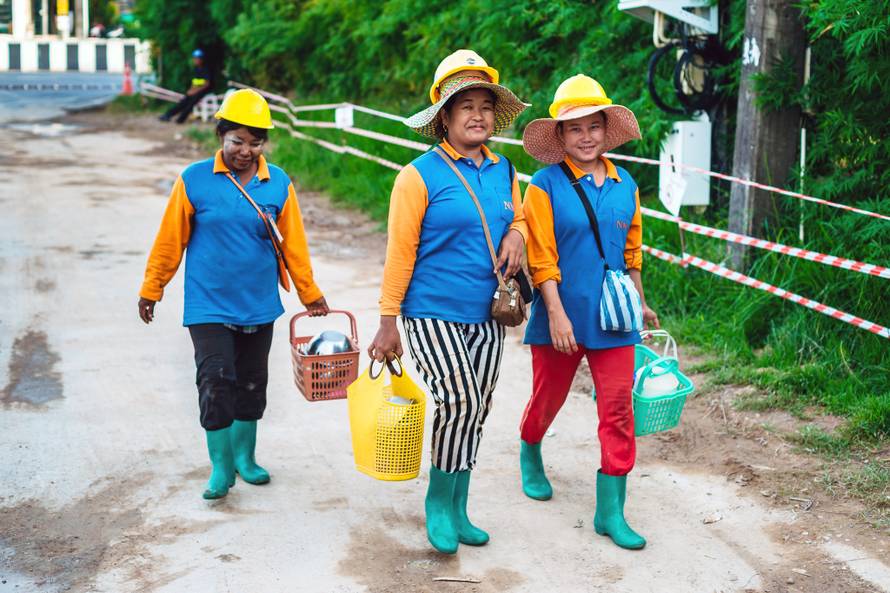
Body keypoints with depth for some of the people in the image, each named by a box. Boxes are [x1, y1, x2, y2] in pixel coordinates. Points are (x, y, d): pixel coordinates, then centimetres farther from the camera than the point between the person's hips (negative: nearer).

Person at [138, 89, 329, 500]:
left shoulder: (279, 184, -2)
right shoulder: (194, 181, -7)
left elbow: (293, 245, 6)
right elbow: (170, 240, 0)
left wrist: (311, 296, 11)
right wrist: (151, 291, 6)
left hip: (259, 306, 3)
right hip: (208, 306, -3)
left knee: (252, 383, 13)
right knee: (215, 382, -8)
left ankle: (244, 456, 31)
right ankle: (221, 467, 6)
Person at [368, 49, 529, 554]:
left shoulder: (503, 171, 8)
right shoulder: (421, 175, -9)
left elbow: (518, 217, 25)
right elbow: (400, 252, -8)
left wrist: (516, 233, 0)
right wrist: (389, 321, -8)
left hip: (486, 317, 6)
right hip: (432, 313, -6)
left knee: (476, 411, 9)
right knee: (460, 401, -18)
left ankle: (458, 510, 25)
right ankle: (438, 501, 5)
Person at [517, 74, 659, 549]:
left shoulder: (625, 186, 5)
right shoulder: (546, 186, -9)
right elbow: (541, 259, -12)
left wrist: (639, 302, 20)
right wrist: (557, 315, -17)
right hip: (561, 314, -3)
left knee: (618, 408, -1)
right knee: (548, 398, 15)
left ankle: (610, 511, 6)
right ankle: (530, 456, 47)